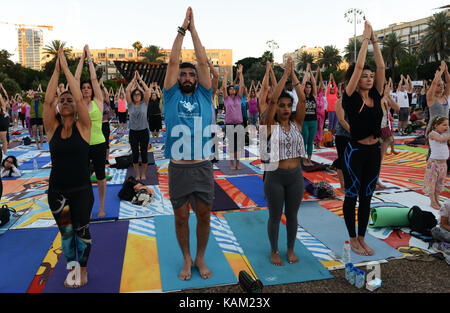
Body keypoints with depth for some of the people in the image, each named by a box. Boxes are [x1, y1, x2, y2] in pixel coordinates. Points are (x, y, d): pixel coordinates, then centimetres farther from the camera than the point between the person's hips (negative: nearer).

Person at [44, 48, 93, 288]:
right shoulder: (52, 128, 1)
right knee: (65, 232, 13)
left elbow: (80, 97, -16)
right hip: (57, 191, 2)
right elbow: (47, 100, -10)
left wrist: (66, 67, -11)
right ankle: (71, 269, 32)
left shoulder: (83, 126, -5)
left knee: (81, 230, 7)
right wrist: (56, 69, -9)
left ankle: (83, 269, 29)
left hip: (81, 190, -2)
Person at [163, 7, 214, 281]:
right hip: (178, 169, 0)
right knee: (181, 218, 11)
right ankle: (186, 259, 31)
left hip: (203, 168, 1)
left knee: (204, 216, 11)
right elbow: (173, 62, 0)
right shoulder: (171, 96, 5)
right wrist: (182, 29, 4)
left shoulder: (204, 96, 7)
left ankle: (200, 258, 32)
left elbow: (203, 62, 2)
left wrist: (194, 29, 6)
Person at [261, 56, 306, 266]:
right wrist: (285, 75, -12)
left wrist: (293, 75, -5)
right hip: (275, 176, -3)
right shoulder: (270, 125, -5)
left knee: (292, 215, 15)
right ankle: (274, 251, 28)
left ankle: (291, 249, 33)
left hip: (295, 175, 3)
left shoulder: (296, 123, 4)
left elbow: (302, 99, -6)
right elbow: (272, 99, -16)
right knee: (275, 216, 9)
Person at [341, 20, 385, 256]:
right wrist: (366, 39, -6)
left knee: (366, 197, 13)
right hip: (356, 151, -6)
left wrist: (375, 41, 3)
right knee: (352, 196, 6)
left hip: (374, 151, 6)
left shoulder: (376, 96, 6)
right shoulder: (351, 98, -8)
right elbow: (358, 66, -14)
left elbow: (381, 67, 2)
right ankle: (353, 239, 19)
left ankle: (361, 238, 26)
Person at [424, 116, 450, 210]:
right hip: (434, 162, -7)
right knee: (432, 181, 1)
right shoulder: (433, 134, -12)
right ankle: (432, 202, 13)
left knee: (440, 182, 14)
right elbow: (442, 139, -27)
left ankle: (437, 200, 27)